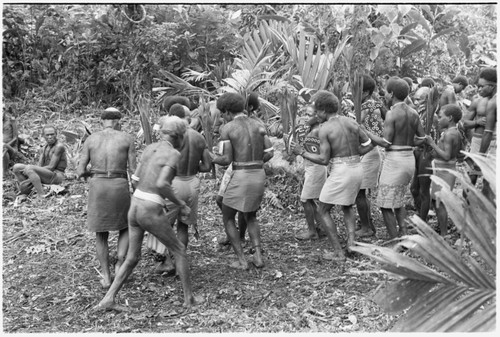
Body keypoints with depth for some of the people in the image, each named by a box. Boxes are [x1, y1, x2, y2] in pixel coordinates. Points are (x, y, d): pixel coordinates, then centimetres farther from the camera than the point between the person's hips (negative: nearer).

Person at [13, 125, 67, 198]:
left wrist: (29, 168, -15)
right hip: (46, 176, 9)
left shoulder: (59, 146, -11)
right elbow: (39, 166, 8)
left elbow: (51, 167, -16)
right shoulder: (45, 148, 15)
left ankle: (41, 197, -33)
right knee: (16, 167, 1)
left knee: (30, 169, -31)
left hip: (56, 176, -9)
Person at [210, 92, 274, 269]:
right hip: (259, 176, 5)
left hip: (240, 178, -5)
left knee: (227, 219, 16)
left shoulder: (227, 128, -8)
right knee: (251, 217, 27)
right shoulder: (259, 124, 7)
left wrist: (212, 157, 11)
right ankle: (258, 256, 13)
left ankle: (242, 261, 11)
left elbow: (226, 160, -11)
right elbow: (269, 153, 3)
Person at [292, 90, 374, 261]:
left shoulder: (325, 129, -10)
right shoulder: (351, 122, 7)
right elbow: (368, 144, 8)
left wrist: (302, 153, -1)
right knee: (347, 207, 29)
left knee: (323, 211, 8)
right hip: (357, 168, 7)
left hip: (340, 170, -7)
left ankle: (338, 252, 6)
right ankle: (351, 240, 10)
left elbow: (323, 159, -12)